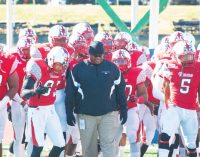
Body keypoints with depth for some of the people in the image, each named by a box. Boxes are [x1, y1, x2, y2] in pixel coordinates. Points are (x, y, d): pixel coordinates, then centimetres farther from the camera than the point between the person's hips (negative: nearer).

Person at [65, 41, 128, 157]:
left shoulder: (112, 68, 5)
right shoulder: (78, 69, 2)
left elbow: (120, 91, 10)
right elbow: (70, 92, 4)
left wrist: (123, 110, 9)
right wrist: (69, 113, 1)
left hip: (108, 114, 0)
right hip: (86, 114, 0)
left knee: (109, 144, -6)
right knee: (89, 147, 7)